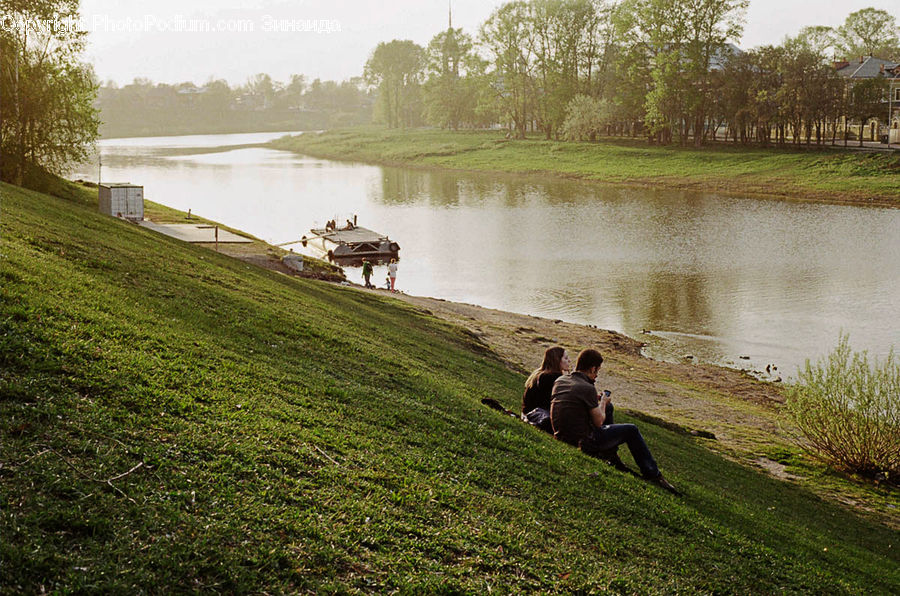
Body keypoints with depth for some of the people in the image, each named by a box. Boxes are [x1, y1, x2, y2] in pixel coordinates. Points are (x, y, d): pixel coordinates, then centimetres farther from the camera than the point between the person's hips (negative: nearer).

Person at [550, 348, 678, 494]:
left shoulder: (559, 381, 3)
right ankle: (652, 474, 16)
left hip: (561, 437, 8)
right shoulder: (587, 388, -20)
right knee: (631, 430, 9)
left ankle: (613, 460, 39)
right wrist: (602, 403, 7)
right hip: (584, 442, -8)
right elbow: (599, 422, -12)